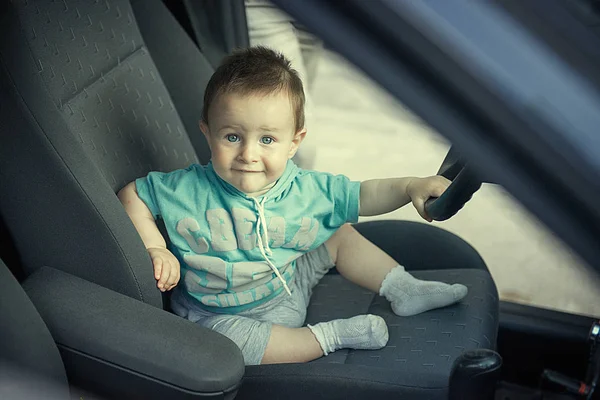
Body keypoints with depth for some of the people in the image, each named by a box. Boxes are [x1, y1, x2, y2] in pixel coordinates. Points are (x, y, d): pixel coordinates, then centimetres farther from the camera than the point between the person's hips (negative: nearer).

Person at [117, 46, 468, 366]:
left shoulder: (307, 191, -14)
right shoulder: (188, 191, -23)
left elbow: (361, 196, 0)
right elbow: (132, 195, -10)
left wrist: (410, 186, -14)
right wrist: (155, 248, -22)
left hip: (290, 286, 4)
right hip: (223, 314, -4)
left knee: (341, 233, 4)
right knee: (227, 342, -37)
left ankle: (403, 289, 18)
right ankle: (328, 336, -20)